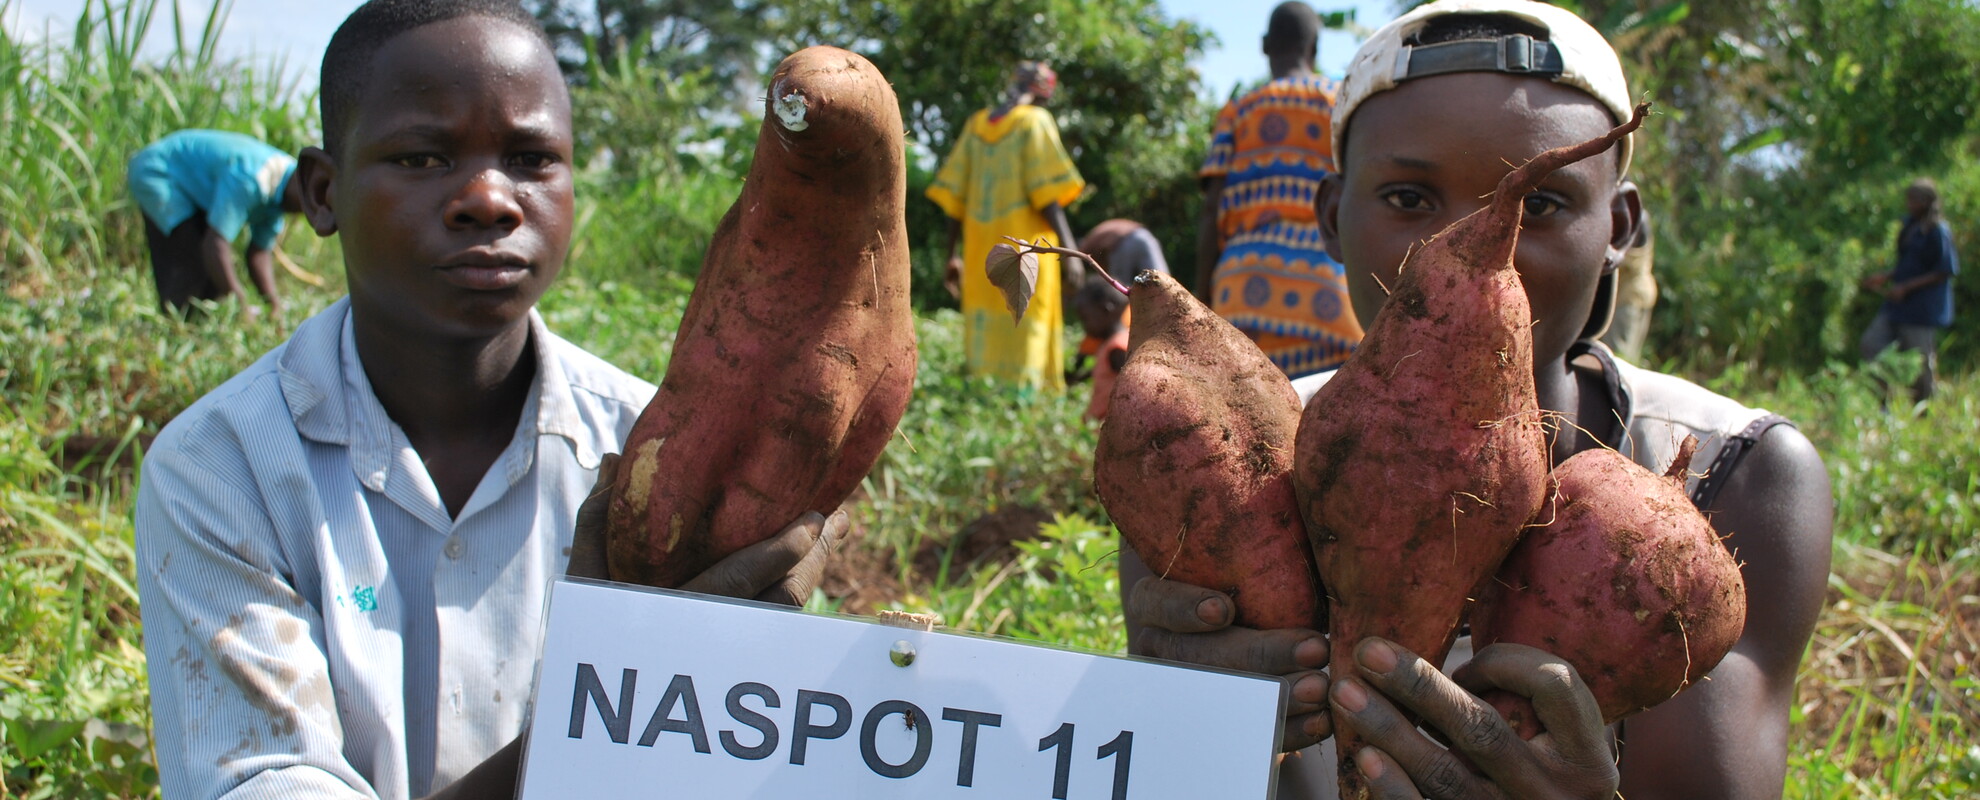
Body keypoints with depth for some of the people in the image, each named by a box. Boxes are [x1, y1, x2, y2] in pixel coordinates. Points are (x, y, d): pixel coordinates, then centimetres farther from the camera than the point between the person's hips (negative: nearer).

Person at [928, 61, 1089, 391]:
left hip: (982, 251, 5)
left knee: (985, 339, 7)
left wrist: (953, 256, 15)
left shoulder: (976, 125, 14)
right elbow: (1046, 193, -11)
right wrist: (1069, 251, -13)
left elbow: (954, 198, 11)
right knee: (1027, 338, -6)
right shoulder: (1036, 121, -2)